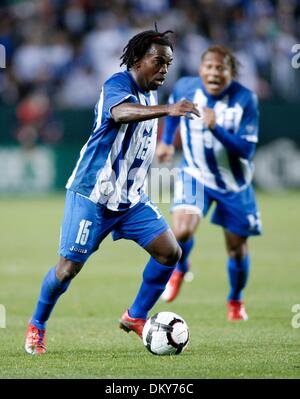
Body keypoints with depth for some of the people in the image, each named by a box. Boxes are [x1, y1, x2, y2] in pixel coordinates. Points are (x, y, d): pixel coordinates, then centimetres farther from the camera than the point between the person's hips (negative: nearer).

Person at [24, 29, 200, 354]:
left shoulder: (150, 94, 10)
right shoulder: (118, 84, -18)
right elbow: (122, 112, -43)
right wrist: (167, 109, -57)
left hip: (132, 199, 8)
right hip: (92, 196, -8)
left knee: (170, 252, -6)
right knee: (69, 267, -4)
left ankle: (135, 317, 10)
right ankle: (37, 325, 20)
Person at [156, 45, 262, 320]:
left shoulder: (245, 100, -23)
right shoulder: (185, 88, -14)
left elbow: (246, 150, -26)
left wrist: (216, 128, -39)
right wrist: (166, 141, 15)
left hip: (234, 183, 0)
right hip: (195, 174, 0)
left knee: (237, 249, 8)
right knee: (182, 230, -24)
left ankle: (236, 300, 39)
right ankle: (179, 269, 12)